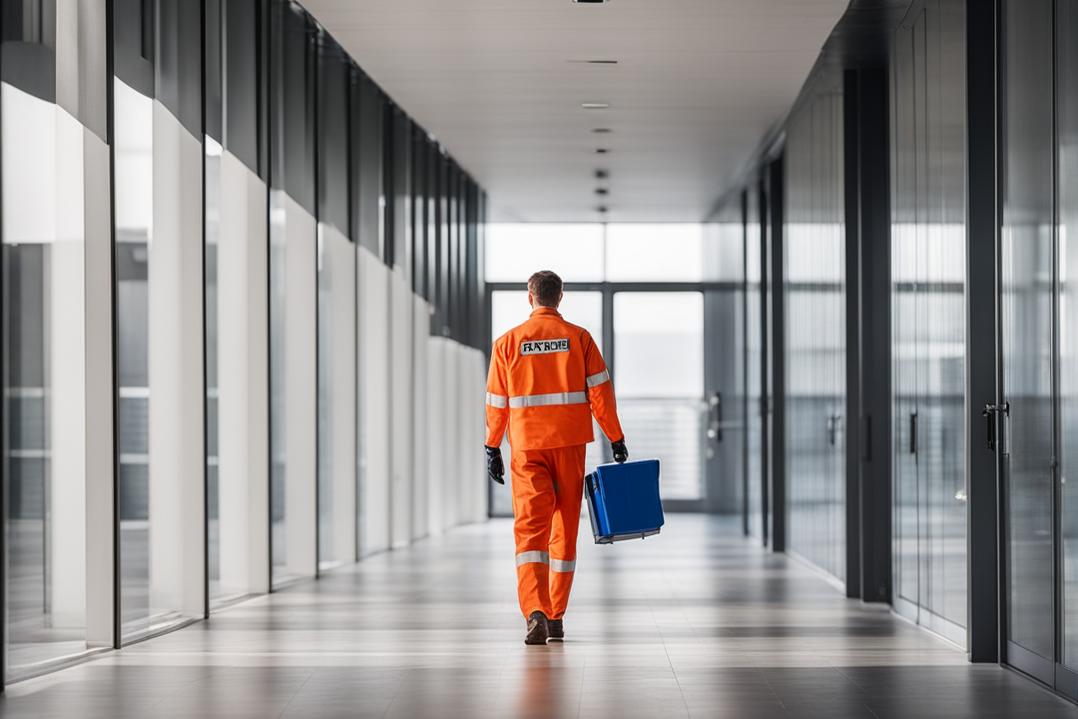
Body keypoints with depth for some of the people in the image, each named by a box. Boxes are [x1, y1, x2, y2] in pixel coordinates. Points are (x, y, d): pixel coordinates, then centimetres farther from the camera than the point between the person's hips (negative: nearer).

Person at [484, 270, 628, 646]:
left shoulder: (508, 342, 1)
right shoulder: (579, 337, 1)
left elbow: (497, 402, 3)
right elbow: (600, 392, -3)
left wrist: (492, 449, 11)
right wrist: (616, 439, 3)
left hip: (528, 447, -1)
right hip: (570, 445, 1)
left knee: (530, 529, -6)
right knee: (564, 530, 12)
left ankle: (536, 612, -25)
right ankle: (556, 617, 17)